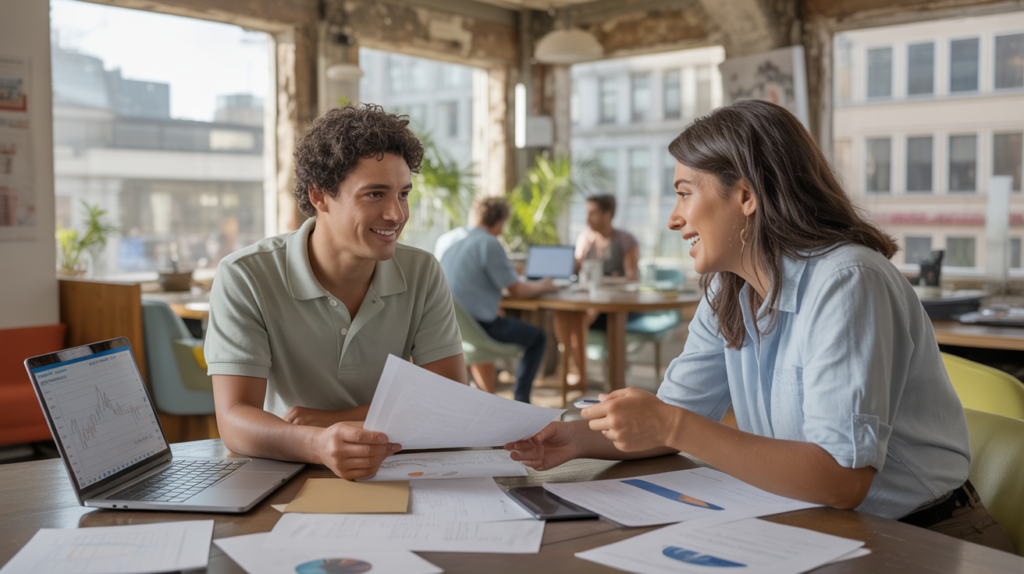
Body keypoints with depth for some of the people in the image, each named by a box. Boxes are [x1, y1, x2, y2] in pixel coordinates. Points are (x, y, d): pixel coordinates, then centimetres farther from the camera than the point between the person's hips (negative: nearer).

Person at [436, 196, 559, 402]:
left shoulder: (444, 240, 8)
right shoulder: (490, 244, -14)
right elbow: (517, 290, -11)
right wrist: (543, 285, 9)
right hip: (480, 324, -7)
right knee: (538, 337, 14)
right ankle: (520, 401, 13)